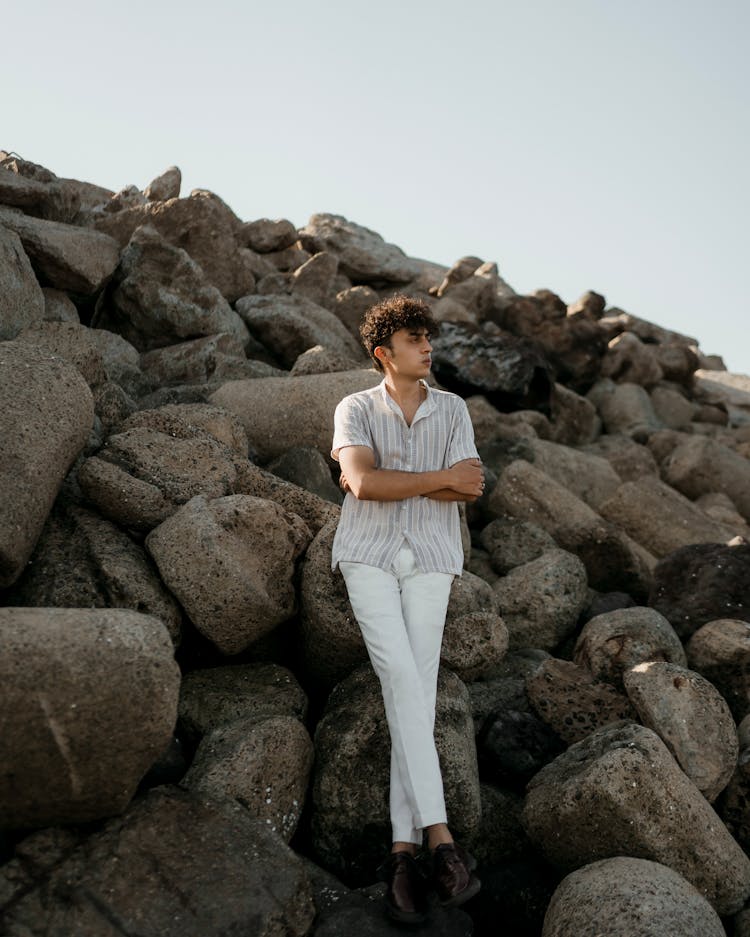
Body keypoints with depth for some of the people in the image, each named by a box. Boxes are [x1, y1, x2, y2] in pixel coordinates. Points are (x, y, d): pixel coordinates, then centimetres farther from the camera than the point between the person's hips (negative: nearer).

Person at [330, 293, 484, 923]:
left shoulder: (453, 409, 10)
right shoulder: (355, 410, 5)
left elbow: (469, 492, -4)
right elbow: (364, 482, -14)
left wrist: (387, 479, -9)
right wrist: (442, 478, -12)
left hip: (430, 562, 2)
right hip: (369, 557, -1)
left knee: (418, 693, -7)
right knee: (403, 681, -17)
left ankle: (403, 852, -4)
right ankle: (440, 836, -18)